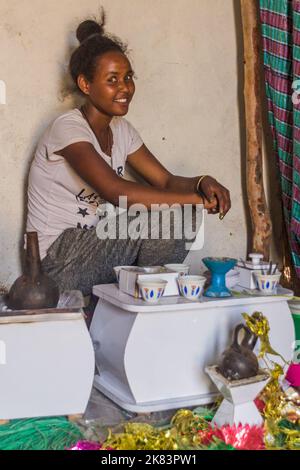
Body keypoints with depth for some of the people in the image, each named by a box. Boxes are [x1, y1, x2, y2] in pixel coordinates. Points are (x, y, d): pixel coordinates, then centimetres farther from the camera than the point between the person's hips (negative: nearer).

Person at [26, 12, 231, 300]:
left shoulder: (121, 130, 7)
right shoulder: (67, 128, -18)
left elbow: (167, 181, 2)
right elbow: (116, 192, -32)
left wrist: (202, 183, -21)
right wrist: (196, 199, -31)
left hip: (98, 248, 7)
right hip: (59, 258, -7)